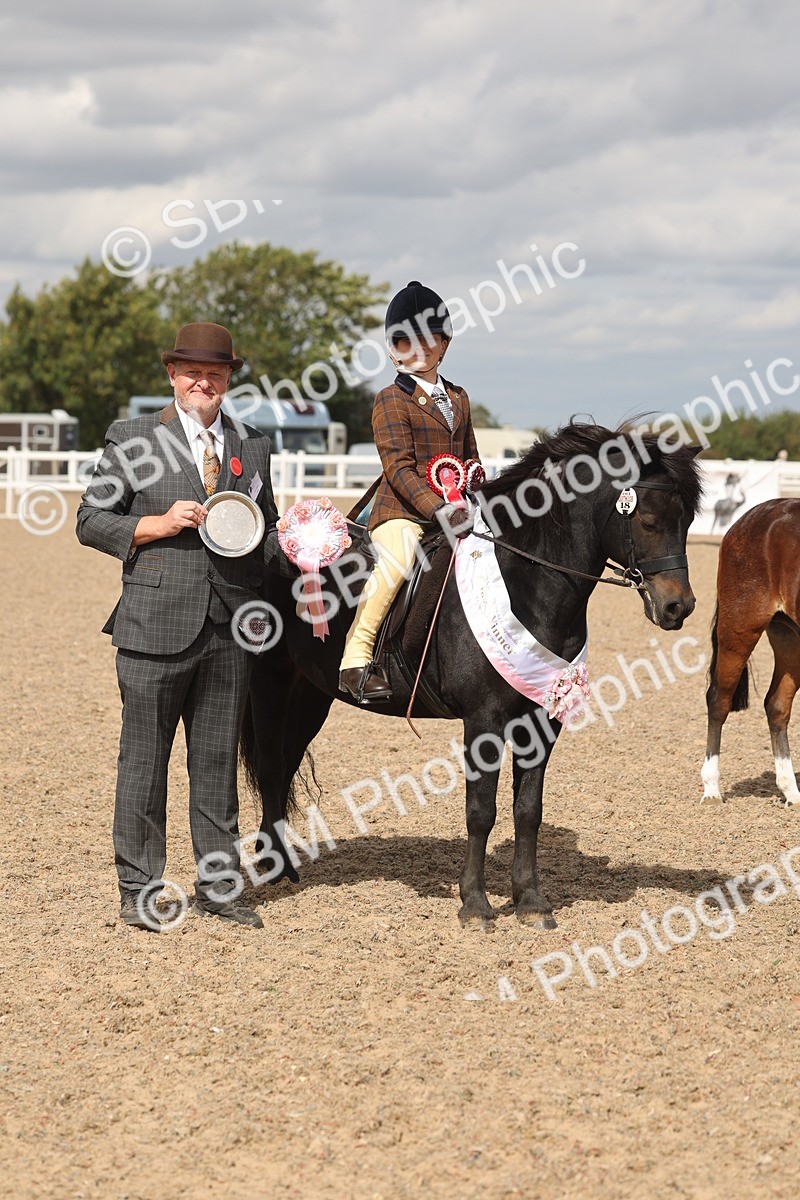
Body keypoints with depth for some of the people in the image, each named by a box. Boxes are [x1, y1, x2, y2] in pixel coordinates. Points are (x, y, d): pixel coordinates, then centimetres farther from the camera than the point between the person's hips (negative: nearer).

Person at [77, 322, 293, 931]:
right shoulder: (132, 439, 2)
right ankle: (139, 890, 12)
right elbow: (90, 520, 0)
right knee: (144, 760, 3)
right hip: (156, 624, -3)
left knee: (218, 759, 11)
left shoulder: (253, 446, 13)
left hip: (230, 629, 4)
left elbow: (266, 531, 20)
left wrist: (292, 548, -3)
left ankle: (218, 885, 19)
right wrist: (160, 524, -14)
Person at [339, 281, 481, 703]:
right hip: (402, 510, -7)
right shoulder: (391, 400, -2)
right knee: (396, 561, -33)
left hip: (452, 510, 7)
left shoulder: (458, 398, 18)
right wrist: (440, 509, -23)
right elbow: (399, 468, -12)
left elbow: (470, 458, 26)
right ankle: (355, 660, -27)